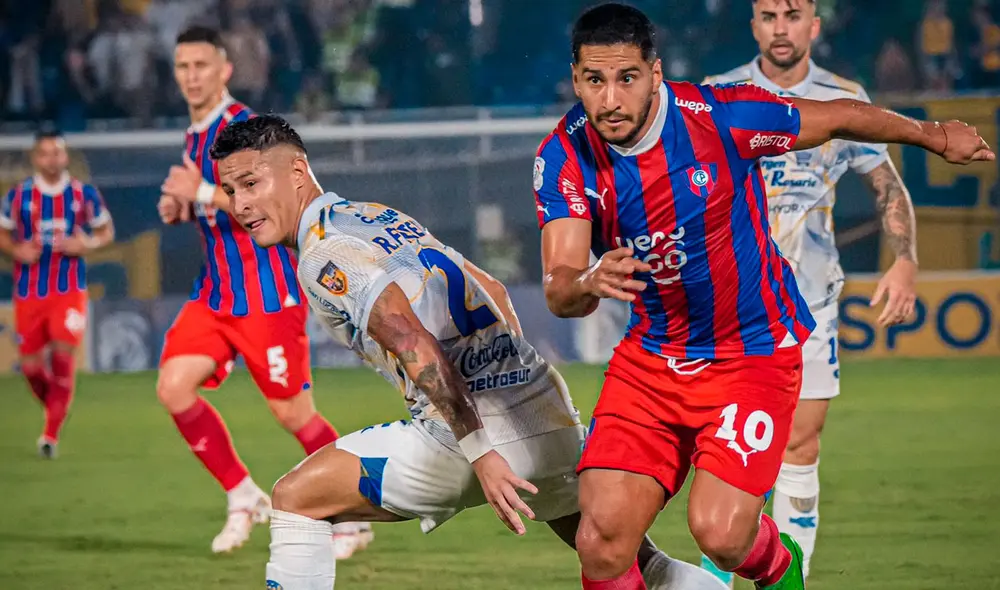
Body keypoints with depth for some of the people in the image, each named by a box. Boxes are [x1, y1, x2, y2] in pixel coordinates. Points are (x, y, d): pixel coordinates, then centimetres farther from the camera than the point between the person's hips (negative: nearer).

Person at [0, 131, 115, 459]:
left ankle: (52, 433, -9)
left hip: (70, 290, -1)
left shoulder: (84, 194, 2)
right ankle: (55, 407, 34)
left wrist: (87, 244, -10)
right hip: (29, 292, 1)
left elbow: (106, 232, 11)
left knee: (64, 353, -18)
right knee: (31, 365, 1)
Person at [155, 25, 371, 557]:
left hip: (266, 293, -8)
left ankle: (352, 518, 15)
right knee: (173, 388, -8)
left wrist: (202, 194, -27)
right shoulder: (196, 135, 14)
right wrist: (181, 209, 6)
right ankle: (243, 499, 5)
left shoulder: (243, 127, -14)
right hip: (216, 290, 8)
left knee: (293, 413, -2)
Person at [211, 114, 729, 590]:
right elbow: (491, 290, 29)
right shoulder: (376, 215, 20)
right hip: (550, 409, 9)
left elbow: (410, 340, -23)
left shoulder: (325, 254, -8)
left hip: (484, 427, -9)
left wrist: (480, 451, -28)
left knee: (296, 499, 1)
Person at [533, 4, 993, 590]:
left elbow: (841, 118, -4)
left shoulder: (719, 116, -21)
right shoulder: (564, 157, -14)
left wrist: (937, 136, 11)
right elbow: (559, 292, -22)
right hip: (650, 358, 3)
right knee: (603, 537, -13)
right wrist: (588, 284, -46)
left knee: (720, 532, -17)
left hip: (754, 350, -3)